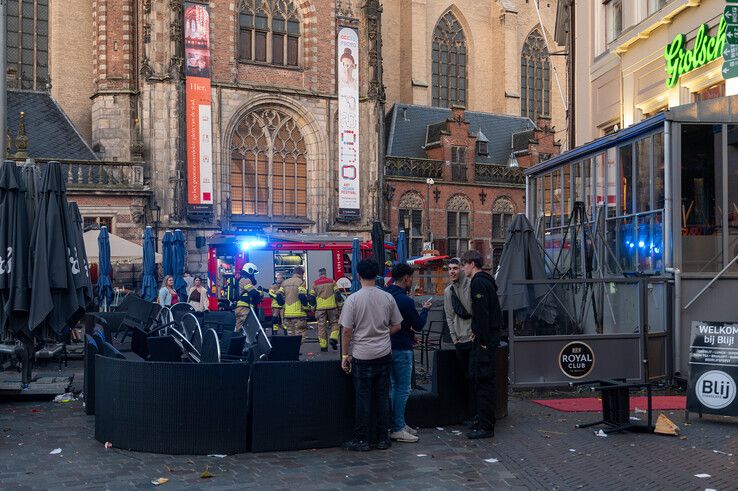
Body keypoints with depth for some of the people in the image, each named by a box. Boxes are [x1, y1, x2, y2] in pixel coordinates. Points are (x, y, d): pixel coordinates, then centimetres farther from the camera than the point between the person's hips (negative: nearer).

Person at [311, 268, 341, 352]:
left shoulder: (315, 283, 7)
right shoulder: (332, 281, 4)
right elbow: (337, 294, 3)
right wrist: (339, 305, 11)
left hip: (320, 307, 1)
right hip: (332, 306, -1)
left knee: (321, 326, 5)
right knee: (334, 323, 11)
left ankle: (323, 346, 5)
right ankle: (333, 338, -11)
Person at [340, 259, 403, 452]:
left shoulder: (353, 299, -11)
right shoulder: (387, 297, -1)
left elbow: (347, 330, -10)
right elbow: (396, 326, 6)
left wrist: (345, 355, -1)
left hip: (362, 356, -3)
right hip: (384, 354, 3)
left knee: (363, 398, 4)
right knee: (383, 396, 10)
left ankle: (361, 440, 11)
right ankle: (383, 439, 17)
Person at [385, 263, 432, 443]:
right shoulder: (405, 300, -20)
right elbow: (419, 325, -11)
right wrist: (425, 309, 5)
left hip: (388, 346, 9)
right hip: (402, 349, -9)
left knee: (394, 387, 17)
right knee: (402, 389, -1)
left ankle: (399, 423, 26)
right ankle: (397, 430, 4)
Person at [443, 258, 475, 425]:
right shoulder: (448, 291, 13)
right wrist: (454, 337, 8)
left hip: (474, 337, -6)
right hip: (460, 340, 6)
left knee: (473, 375, -6)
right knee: (468, 377, 11)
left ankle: (473, 413, 3)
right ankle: (472, 413, 18)